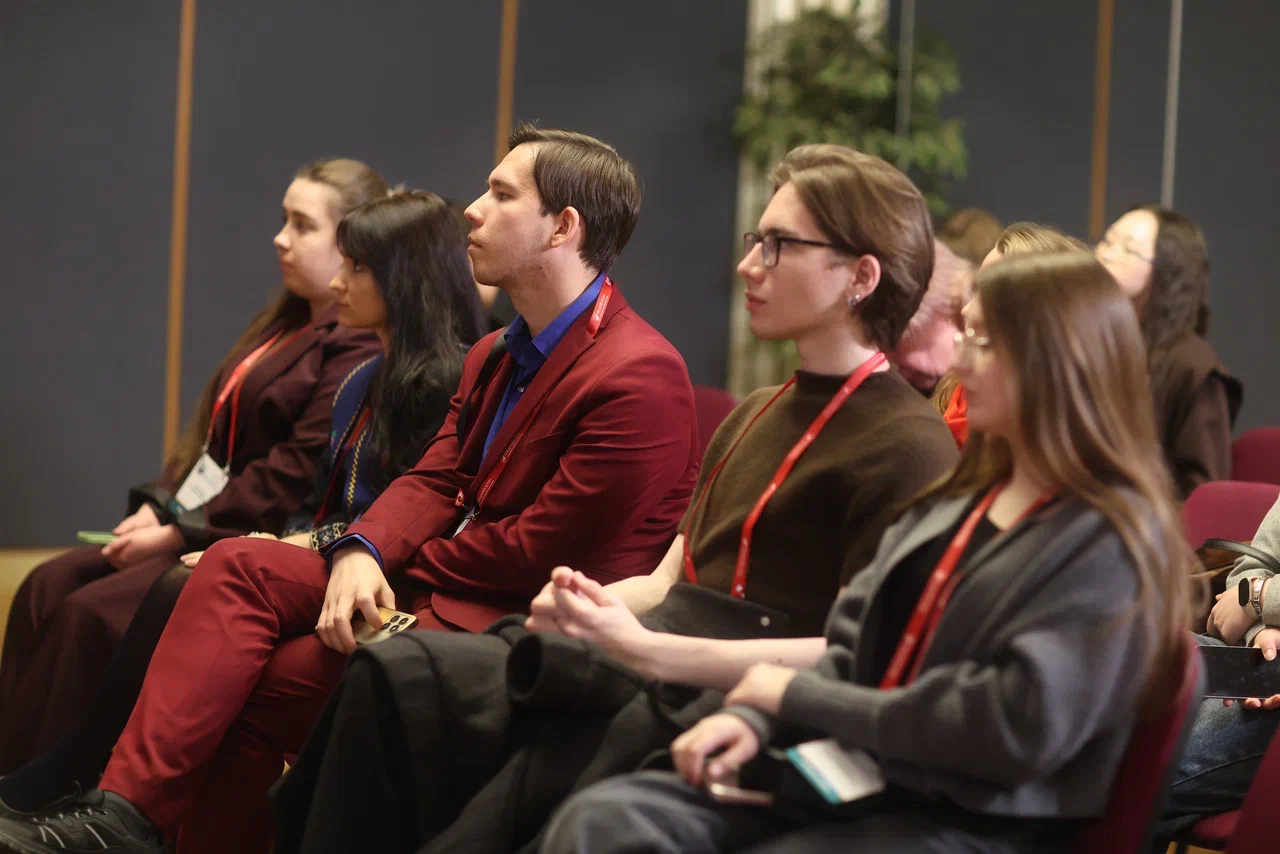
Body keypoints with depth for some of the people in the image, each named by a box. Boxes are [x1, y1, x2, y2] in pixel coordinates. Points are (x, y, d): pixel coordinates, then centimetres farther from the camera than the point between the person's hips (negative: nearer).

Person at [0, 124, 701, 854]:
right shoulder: (497, 355, 17)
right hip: (437, 583, 9)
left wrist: (395, 567, -8)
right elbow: (435, 481, 9)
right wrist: (361, 553, -13)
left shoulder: (639, 376, -17)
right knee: (237, 567, -9)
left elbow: (542, 550, -18)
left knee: (265, 682, -18)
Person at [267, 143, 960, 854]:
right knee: (396, 674, -14)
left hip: (717, 699, -8)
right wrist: (581, 602, -1)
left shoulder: (908, 445, -5)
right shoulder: (754, 417, 24)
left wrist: (647, 647, -20)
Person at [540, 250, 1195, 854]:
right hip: (851, 776, 8)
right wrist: (757, 717, -6)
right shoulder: (960, 501, 16)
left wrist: (800, 696, -12)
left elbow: (1021, 729, -20)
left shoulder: (1110, 542, -11)